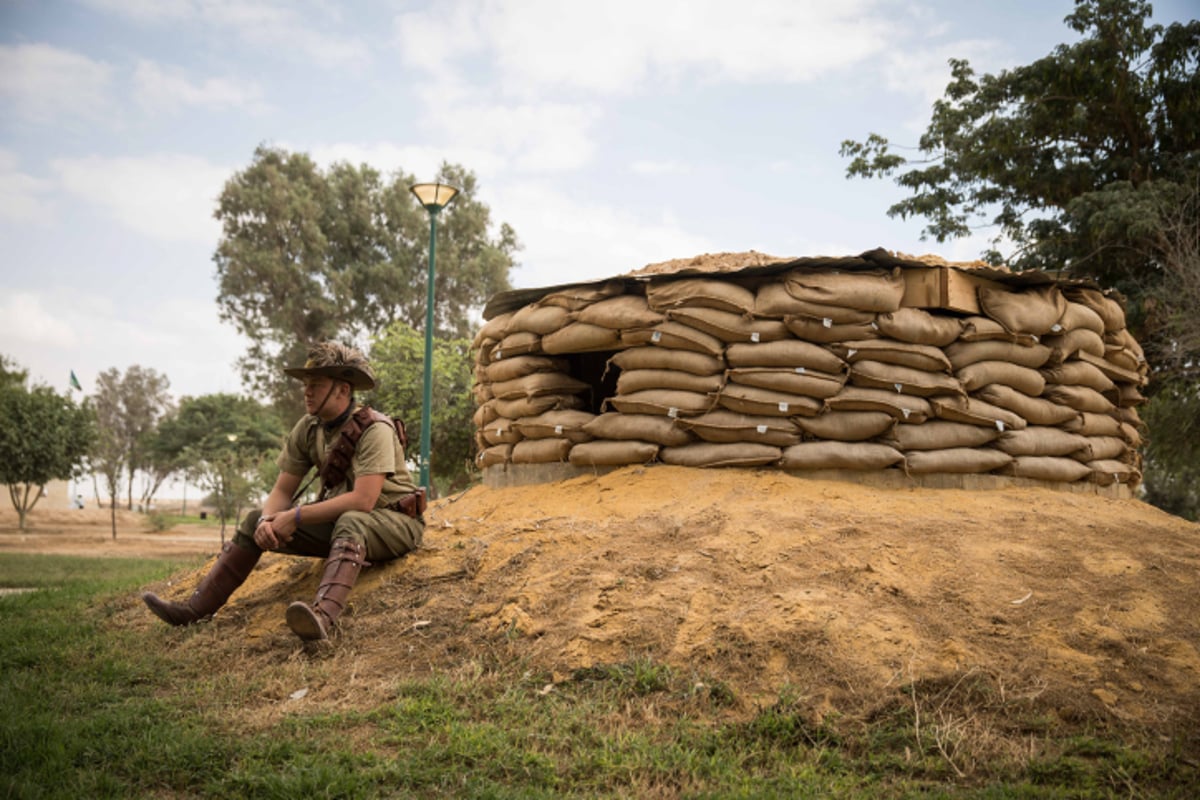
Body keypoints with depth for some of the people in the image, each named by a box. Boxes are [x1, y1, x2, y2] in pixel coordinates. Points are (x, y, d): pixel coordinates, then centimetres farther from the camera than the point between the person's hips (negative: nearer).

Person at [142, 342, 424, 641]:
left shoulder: (374, 430, -23)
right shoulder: (307, 429, -1)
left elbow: (363, 501, -31)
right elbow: (282, 490, 3)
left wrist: (295, 517, -27)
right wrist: (268, 520, -20)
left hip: (393, 519, -7)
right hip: (338, 519, 8)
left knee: (350, 524, -41)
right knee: (256, 521, 0)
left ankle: (323, 616, -64)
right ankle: (195, 609, -1)